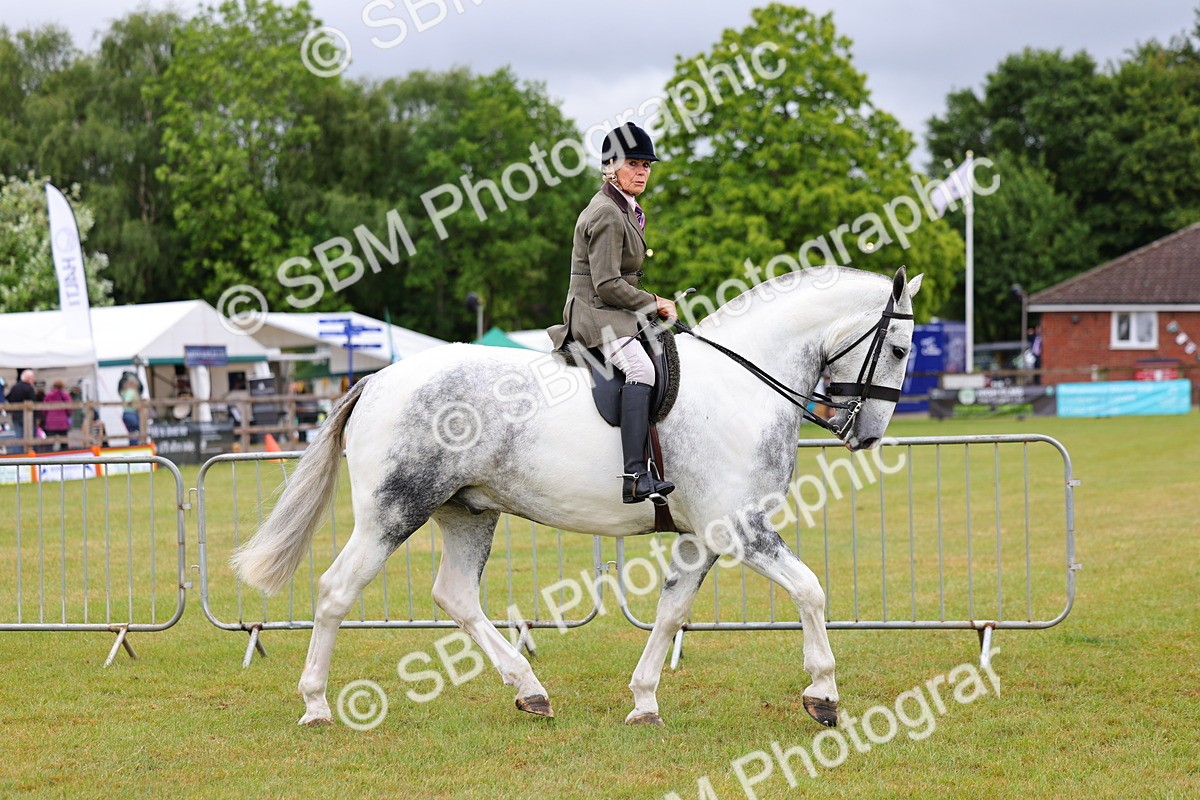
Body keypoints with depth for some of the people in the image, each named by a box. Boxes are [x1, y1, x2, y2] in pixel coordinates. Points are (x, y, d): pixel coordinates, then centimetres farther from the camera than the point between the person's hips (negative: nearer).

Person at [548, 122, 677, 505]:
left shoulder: (623, 210, 19)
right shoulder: (606, 215, -14)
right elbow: (607, 285, -20)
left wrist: (653, 305, 13)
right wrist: (654, 304, -10)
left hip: (616, 313, 11)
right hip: (595, 313, -11)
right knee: (640, 368, -34)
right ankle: (635, 476, -48)